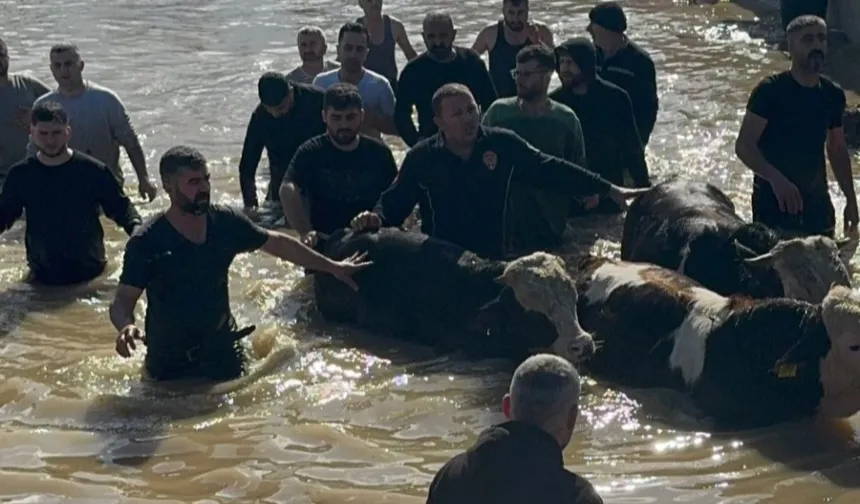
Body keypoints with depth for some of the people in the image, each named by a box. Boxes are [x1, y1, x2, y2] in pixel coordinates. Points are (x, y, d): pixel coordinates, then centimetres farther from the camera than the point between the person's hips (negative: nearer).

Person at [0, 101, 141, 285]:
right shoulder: (20, 175, -3)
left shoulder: (93, 170, -9)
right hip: (42, 277, 2)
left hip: (90, 273, -2)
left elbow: (120, 207, -4)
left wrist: (135, 227, -24)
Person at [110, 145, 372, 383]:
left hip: (221, 352, 3)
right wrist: (126, 326, -41)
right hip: (171, 366, -3)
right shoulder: (146, 242, -16)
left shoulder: (226, 222, -4)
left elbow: (277, 243, 10)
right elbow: (123, 300, -18)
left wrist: (332, 267, 14)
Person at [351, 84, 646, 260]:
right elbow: (396, 200, 1)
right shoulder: (422, 158, -4)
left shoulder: (503, 144, -2)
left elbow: (551, 171, 1)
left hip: (492, 261, 2)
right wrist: (377, 218, -22)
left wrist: (609, 190, 0)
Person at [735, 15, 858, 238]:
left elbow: (837, 150, 16)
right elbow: (744, 146, -17)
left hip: (817, 200, 5)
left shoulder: (833, 94, 5)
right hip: (773, 201, -5)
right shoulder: (770, 90, -12)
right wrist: (775, 178, -31)